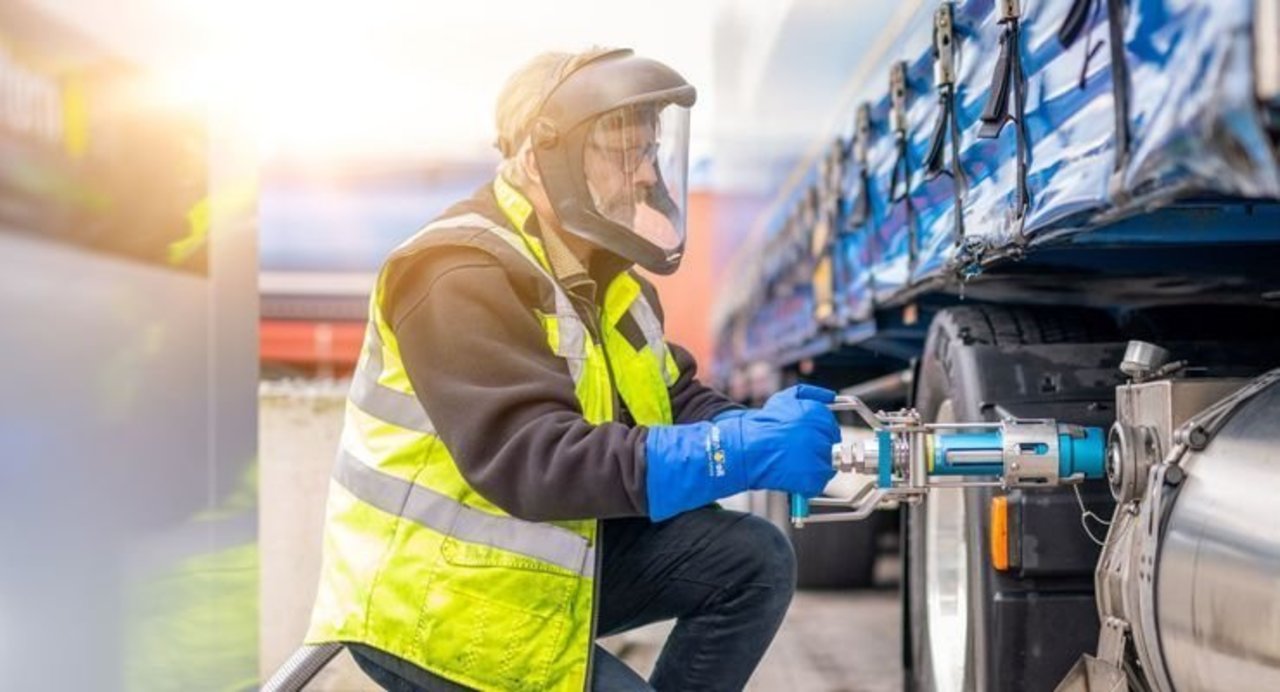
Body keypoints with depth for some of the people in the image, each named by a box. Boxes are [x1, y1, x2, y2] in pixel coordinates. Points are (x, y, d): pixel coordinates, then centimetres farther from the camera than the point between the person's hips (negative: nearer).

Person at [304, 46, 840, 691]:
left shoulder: (601, 268, 7)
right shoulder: (461, 276, -23)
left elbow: (677, 402, 7)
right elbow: (531, 460, -33)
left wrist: (763, 432, -17)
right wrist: (739, 452, -38)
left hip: (549, 558, 9)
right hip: (434, 598, -8)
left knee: (752, 561, -4)